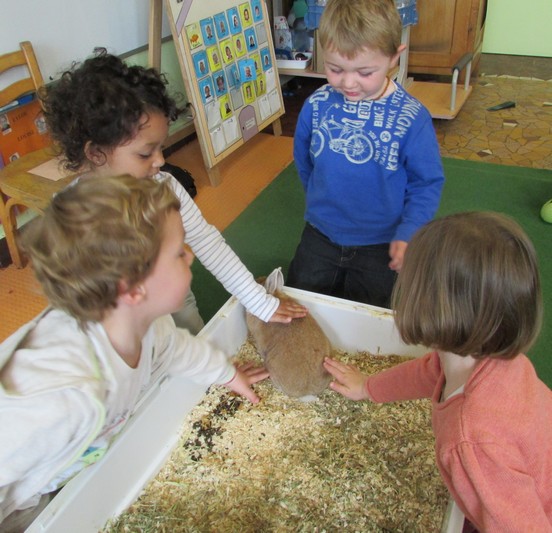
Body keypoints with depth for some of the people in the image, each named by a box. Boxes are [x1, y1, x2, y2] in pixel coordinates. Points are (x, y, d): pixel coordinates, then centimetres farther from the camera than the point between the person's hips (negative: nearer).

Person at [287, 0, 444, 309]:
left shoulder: (412, 118, -20)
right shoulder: (316, 105, -12)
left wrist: (409, 232, -23)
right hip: (320, 236, 3)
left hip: (381, 245, -2)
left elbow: (428, 183, -12)